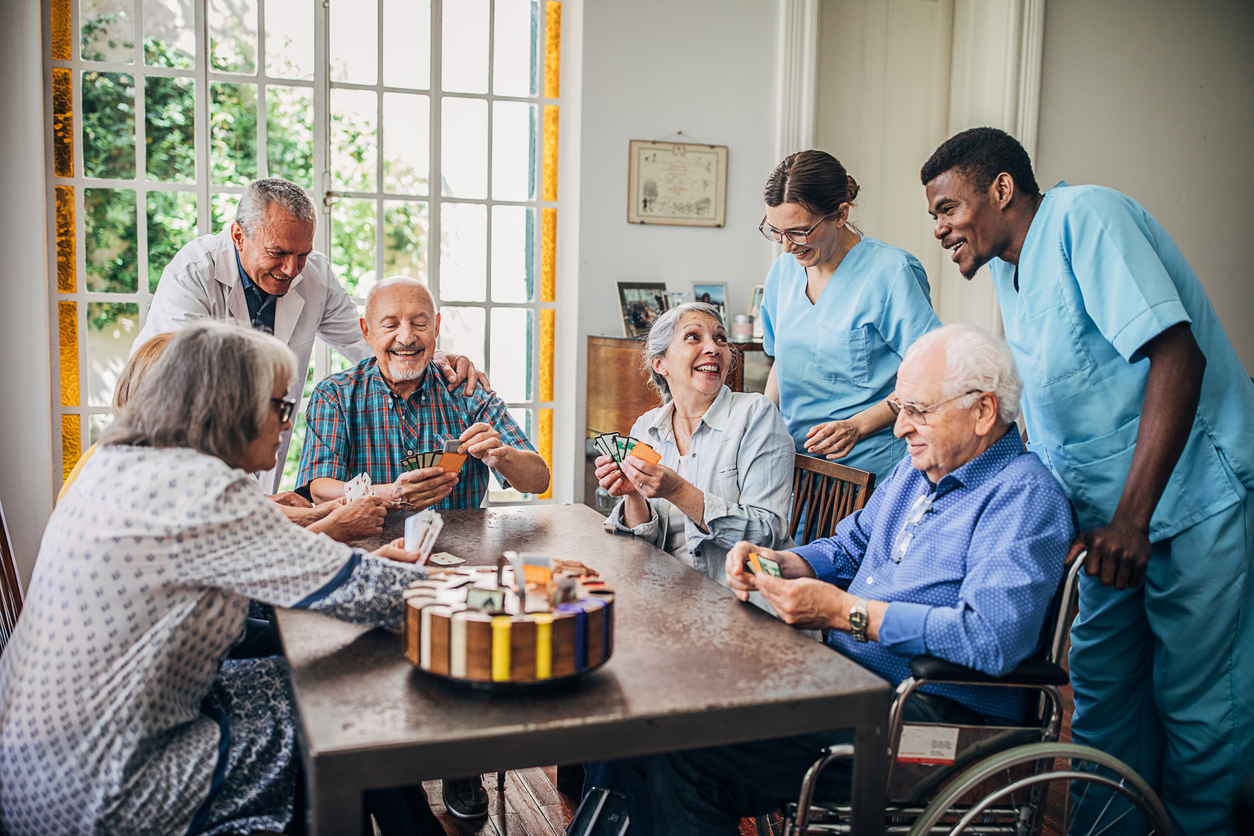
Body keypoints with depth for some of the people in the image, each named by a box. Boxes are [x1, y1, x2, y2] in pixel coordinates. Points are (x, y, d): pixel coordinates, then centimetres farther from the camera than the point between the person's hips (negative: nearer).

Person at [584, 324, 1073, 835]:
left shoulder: (1025, 498, -12)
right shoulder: (918, 468, 17)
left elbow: (992, 638, -26)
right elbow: (847, 549, 24)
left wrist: (845, 612, -23)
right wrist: (777, 564, 1)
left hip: (934, 715, -9)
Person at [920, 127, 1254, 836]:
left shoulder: (1084, 215, -17)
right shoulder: (1009, 266, 11)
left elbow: (1178, 355, -26)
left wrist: (1132, 517, -28)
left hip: (1197, 495, -8)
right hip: (1116, 509, 8)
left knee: (1197, 703, 3)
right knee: (1103, 687, 13)